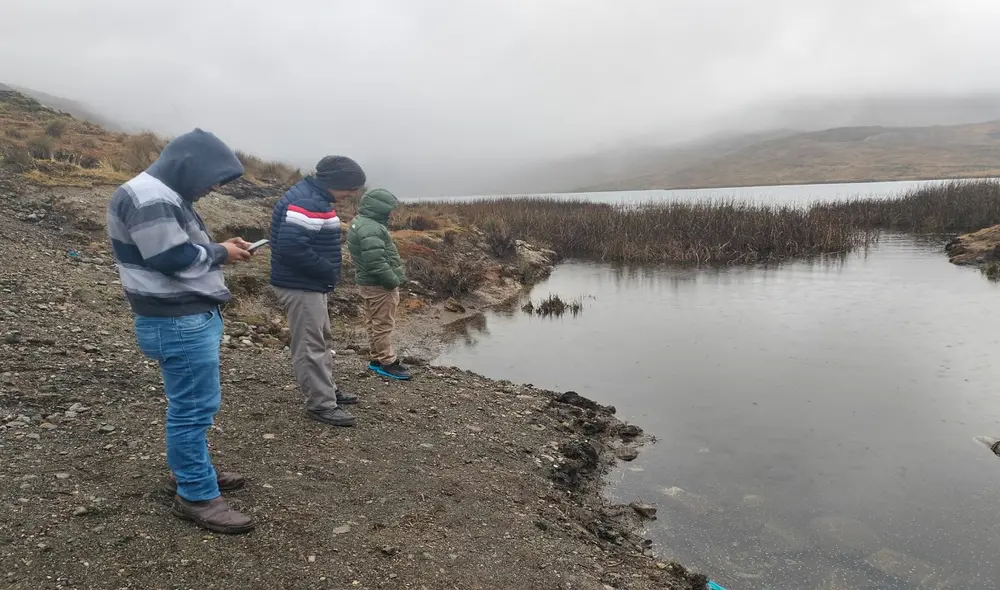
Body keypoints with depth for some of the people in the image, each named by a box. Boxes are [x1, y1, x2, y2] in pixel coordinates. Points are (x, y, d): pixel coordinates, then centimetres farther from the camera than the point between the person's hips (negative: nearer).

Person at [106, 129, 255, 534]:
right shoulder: (149, 199, -19)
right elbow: (173, 259, -24)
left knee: (190, 403, 20)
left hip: (191, 315, 11)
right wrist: (220, 252, -9)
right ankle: (196, 496, 8)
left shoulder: (166, 195, 15)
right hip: (178, 322, -11)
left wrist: (220, 249, 5)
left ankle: (187, 471, 35)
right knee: (194, 407, -3)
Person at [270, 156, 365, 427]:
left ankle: (328, 389, 35)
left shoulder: (314, 197, 12)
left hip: (311, 284, 11)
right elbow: (291, 246, -31)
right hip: (301, 286, -11)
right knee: (311, 346, -2)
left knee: (322, 340, 21)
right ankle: (321, 404, 7)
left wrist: (327, 272, 6)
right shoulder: (307, 202, -23)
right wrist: (329, 272, -20)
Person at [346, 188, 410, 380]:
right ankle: (388, 362, 8)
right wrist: (394, 280, -19)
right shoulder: (370, 229, -23)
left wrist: (392, 278, 14)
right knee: (384, 324, -1)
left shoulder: (362, 222, 11)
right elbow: (376, 262, -29)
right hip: (379, 285, -11)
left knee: (374, 322, 18)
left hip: (369, 282, 11)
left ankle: (377, 358, 29)